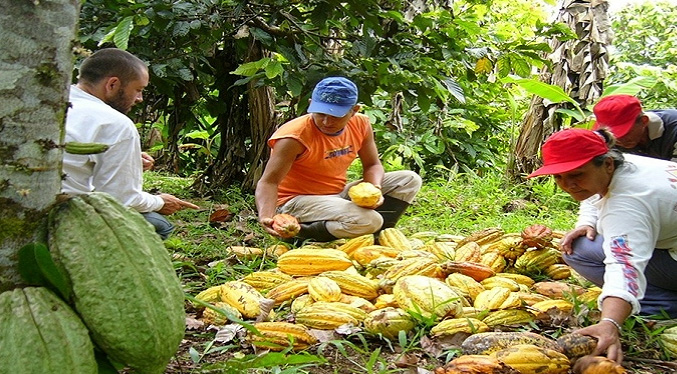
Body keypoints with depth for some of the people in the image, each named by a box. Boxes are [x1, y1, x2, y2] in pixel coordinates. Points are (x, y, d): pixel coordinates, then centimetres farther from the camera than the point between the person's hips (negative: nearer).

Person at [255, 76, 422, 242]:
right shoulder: (294, 137, -24)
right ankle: (300, 232, -12)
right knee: (368, 220, -32)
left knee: (409, 180, 2)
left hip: (338, 195, 8)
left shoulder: (360, 124, -5)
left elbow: (372, 165, 7)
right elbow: (269, 182, -25)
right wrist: (266, 217, -44)